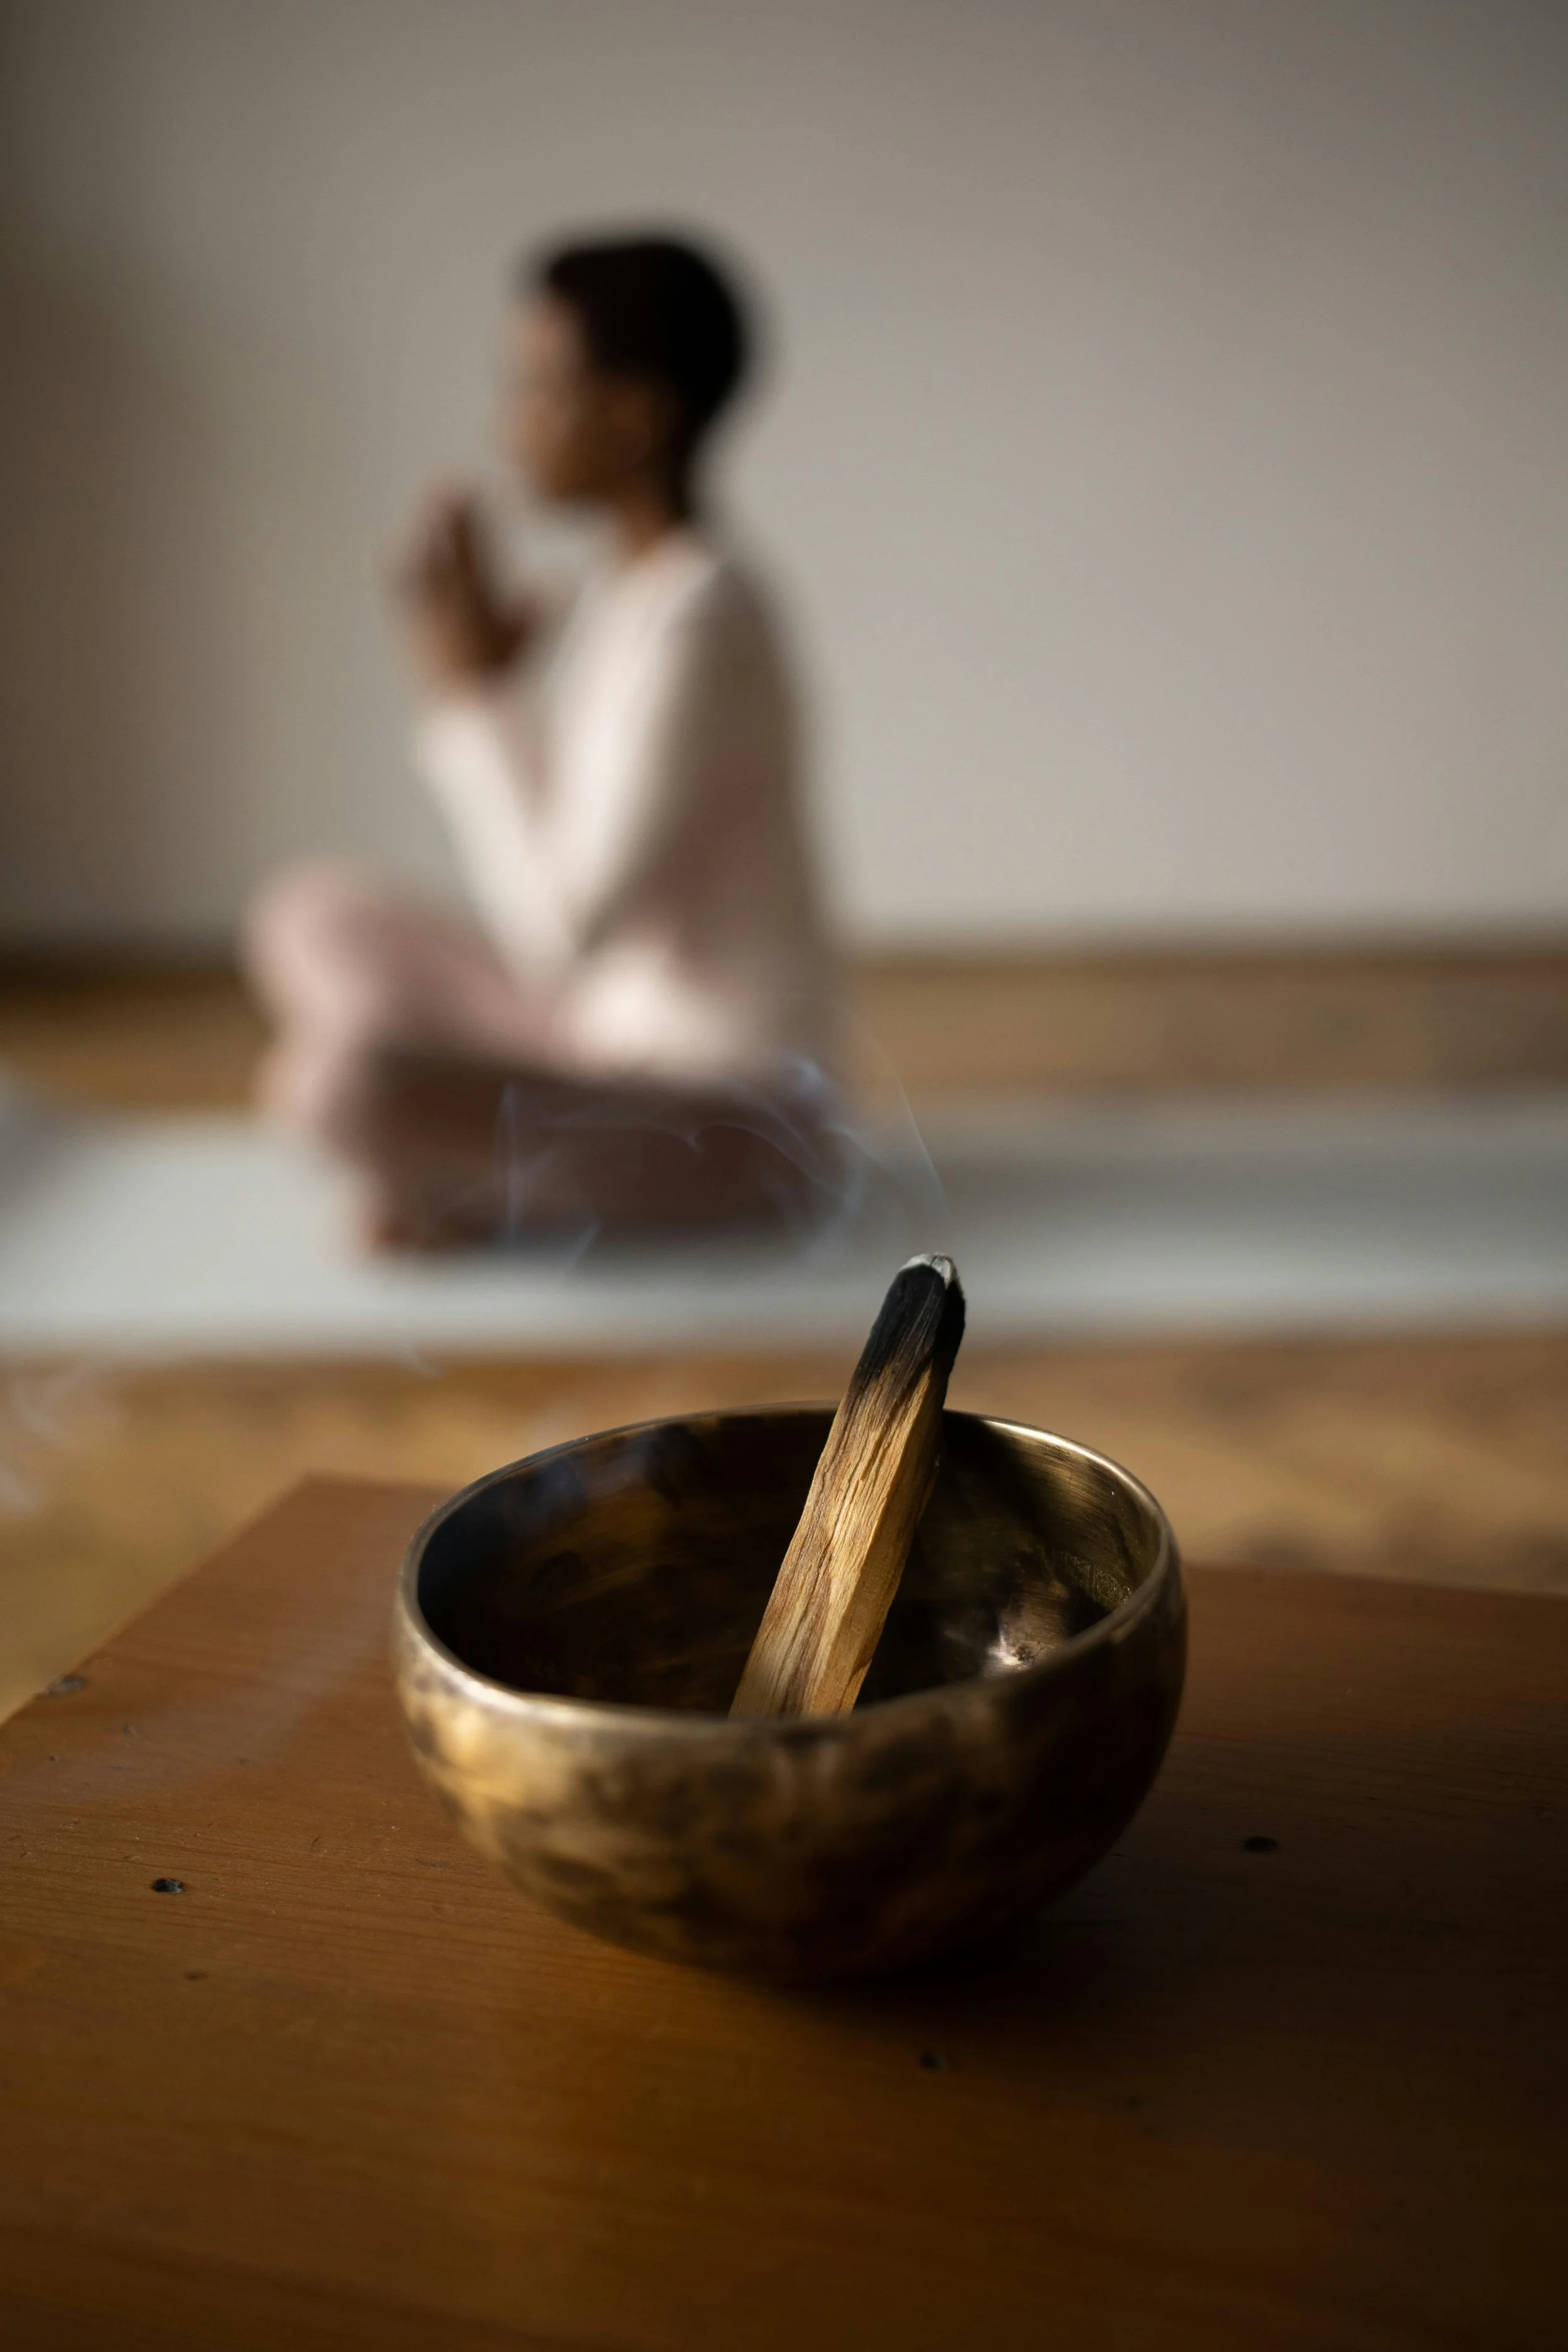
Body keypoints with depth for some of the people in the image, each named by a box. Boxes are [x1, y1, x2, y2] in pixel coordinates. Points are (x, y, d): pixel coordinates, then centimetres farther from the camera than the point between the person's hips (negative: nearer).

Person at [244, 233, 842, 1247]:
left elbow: (567, 932, -23)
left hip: (737, 1124, -9)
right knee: (312, 913, 11)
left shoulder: (701, 621, -22)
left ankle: (485, 1192, 0)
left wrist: (475, 694, -15)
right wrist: (495, 667, -2)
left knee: (352, 1076, -31)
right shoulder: (621, 592, 5)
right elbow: (544, 873, 9)